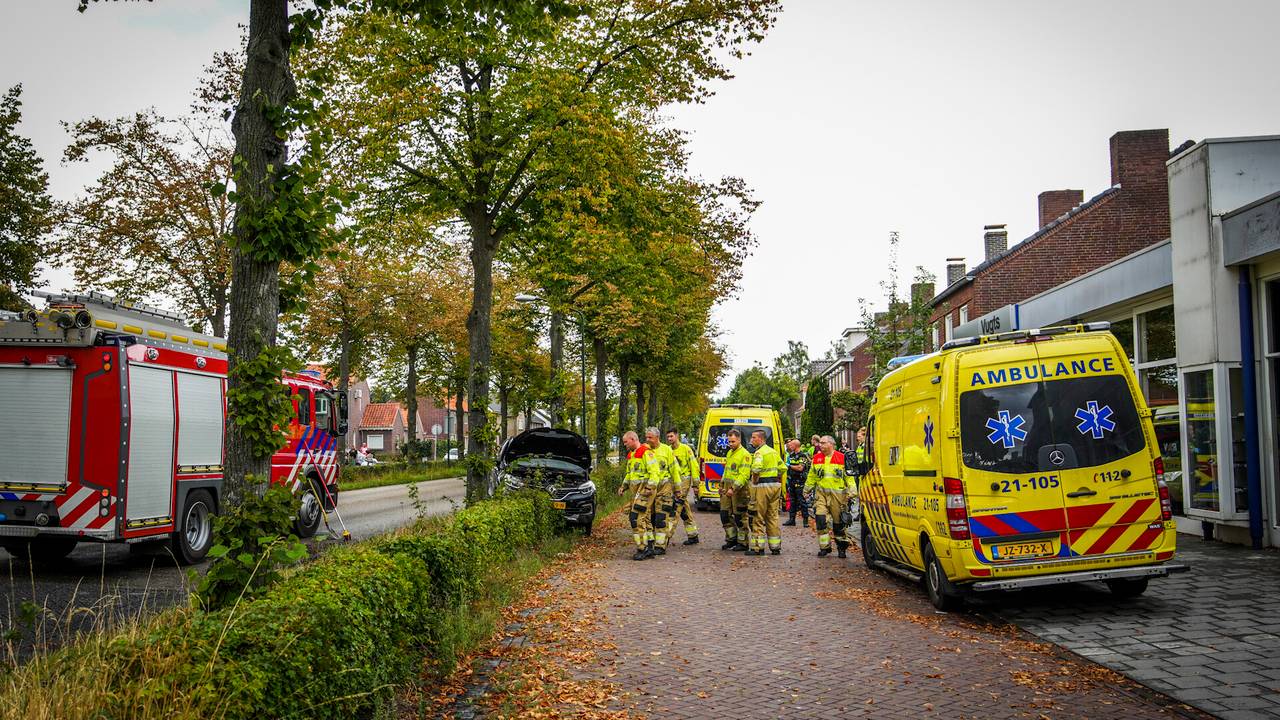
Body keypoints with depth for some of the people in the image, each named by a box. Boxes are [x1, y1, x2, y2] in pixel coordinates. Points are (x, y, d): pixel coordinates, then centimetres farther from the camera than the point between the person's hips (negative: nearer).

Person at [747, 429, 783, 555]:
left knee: (758, 518, -1)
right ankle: (776, 547, 15)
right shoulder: (774, 451, 15)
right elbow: (782, 468, 17)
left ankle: (758, 547, 0)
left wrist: (754, 483, -13)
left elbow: (756, 469, -27)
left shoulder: (760, 452, -11)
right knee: (773, 517, 13)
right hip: (775, 485, 8)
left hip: (763, 486, -8)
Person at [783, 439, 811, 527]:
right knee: (792, 500, 11)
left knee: (802, 500, -7)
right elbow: (788, 465, 25)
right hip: (791, 480, 8)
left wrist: (790, 466, -10)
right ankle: (792, 519, 17)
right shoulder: (791, 455, 15)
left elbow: (800, 468, -20)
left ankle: (805, 520, -3)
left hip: (799, 481, -8)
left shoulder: (803, 455, -10)